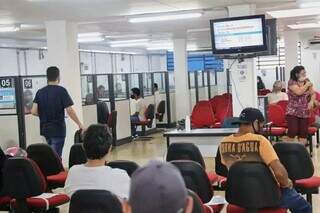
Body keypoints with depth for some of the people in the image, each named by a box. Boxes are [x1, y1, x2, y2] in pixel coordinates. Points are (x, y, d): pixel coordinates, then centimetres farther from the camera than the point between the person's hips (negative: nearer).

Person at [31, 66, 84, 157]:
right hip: (58, 129, -5)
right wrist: (80, 124, -6)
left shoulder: (40, 92, 4)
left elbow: (34, 111, -2)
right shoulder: (61, 91, -10)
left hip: (45, 129, 5)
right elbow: (70, 111, -16)